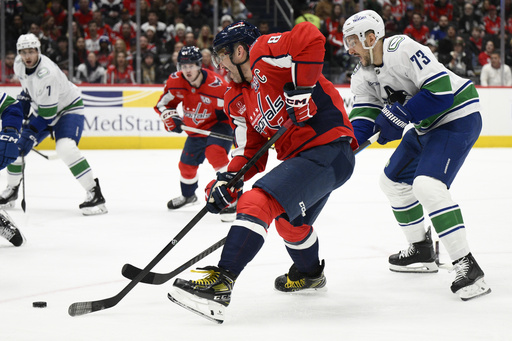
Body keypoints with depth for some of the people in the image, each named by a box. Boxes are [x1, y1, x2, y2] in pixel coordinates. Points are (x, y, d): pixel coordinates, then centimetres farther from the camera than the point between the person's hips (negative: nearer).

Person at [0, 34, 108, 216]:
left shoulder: (46, 74, -35)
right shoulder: (19, 65, -9)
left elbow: (48, 113, -31)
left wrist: (30, 132, -26)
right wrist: (21, 111, 10)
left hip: (68, 108, -8)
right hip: (41, 108, 8)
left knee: (65, 148, -31)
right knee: (15, 144, 4)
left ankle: (95, 195, -26)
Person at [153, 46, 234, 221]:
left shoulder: (215, 84, -30)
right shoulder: (175, 82, -14)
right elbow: (162, 104, -1)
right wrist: (170, 117, -20)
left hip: (218, 124, -6)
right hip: (195, 129, 6)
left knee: (215, 151, -34)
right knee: (186, 164, 17)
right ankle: (188, 195, 50)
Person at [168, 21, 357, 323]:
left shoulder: (265, 53, -10)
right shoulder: (238, 99, 16)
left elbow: (311, 38, -27)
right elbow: (251, 151, 13)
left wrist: (300, 87, -26)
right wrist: (228, 180, -4)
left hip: (329, 148, -11)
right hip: (299, 156, 11)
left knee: (258, 203, -24)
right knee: (288, 219, 34)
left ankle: (221, 283, -32)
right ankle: (309, 274, 62)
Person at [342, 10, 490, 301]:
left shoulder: (402, 50, -25)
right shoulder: (364, 74, 5)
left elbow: (440, 89, -30)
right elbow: (365, 112, 0)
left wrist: (399, 115, -26)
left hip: (458, 116, -11)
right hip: (426, 126, 11)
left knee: (427, 185, -27)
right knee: (393, 180, 19)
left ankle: (467, 266, -26)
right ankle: (422, 251, 33)